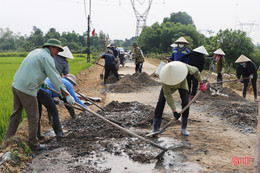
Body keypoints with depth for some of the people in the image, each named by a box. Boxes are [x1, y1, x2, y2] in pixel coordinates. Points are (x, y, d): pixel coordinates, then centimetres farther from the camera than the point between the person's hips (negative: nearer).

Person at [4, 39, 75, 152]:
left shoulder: (36, 52, 19)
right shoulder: (47, 57, -9)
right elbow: (55, 78, -14)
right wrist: (67, 95, -13)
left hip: (16, 85, 9)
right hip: (27, 89, -9)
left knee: (16, 114, 19)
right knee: (33, 117, 2)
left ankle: (7, 140, 27)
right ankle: (33, 145, 12)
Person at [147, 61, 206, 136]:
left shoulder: (184, 67, -40)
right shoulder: (164, 77, -41)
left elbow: (196, 71, -16)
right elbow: (167, 95, -34)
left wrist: (201, 83, -4)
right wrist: (174, 111, -36)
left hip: (182, 83, 2)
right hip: (169, 86, -1)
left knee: (185, 103, -13)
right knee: (160, 102, -15)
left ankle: (184, 128, 1)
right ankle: (155, 129, -8)